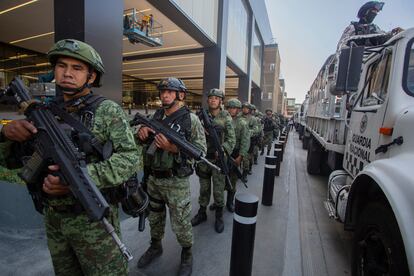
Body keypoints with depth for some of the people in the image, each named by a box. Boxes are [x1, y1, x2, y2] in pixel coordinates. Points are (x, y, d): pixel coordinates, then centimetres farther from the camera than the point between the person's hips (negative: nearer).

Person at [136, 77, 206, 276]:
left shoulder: (191, 120, -12)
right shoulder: (155, 116, 4)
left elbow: (201, 151, -14)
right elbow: (144, 144, 12)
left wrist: (174, 148, -27)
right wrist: (141, 134, -11)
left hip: (176, 181, -5)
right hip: (153, 178, 6)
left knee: (180, 223, 10)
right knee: (154, 217, 24)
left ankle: (187, 255, 36)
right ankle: (155, 247, 50)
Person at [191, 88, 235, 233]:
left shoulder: (226, 117, -4)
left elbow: (231, 139, -7)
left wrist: (222, 151, -20)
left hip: (218, 158, -2)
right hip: (203, 157, 3)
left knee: (218, 189, 7)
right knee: (204, 188, 15)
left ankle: (219, 216, 26)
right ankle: (202, 213, 32)